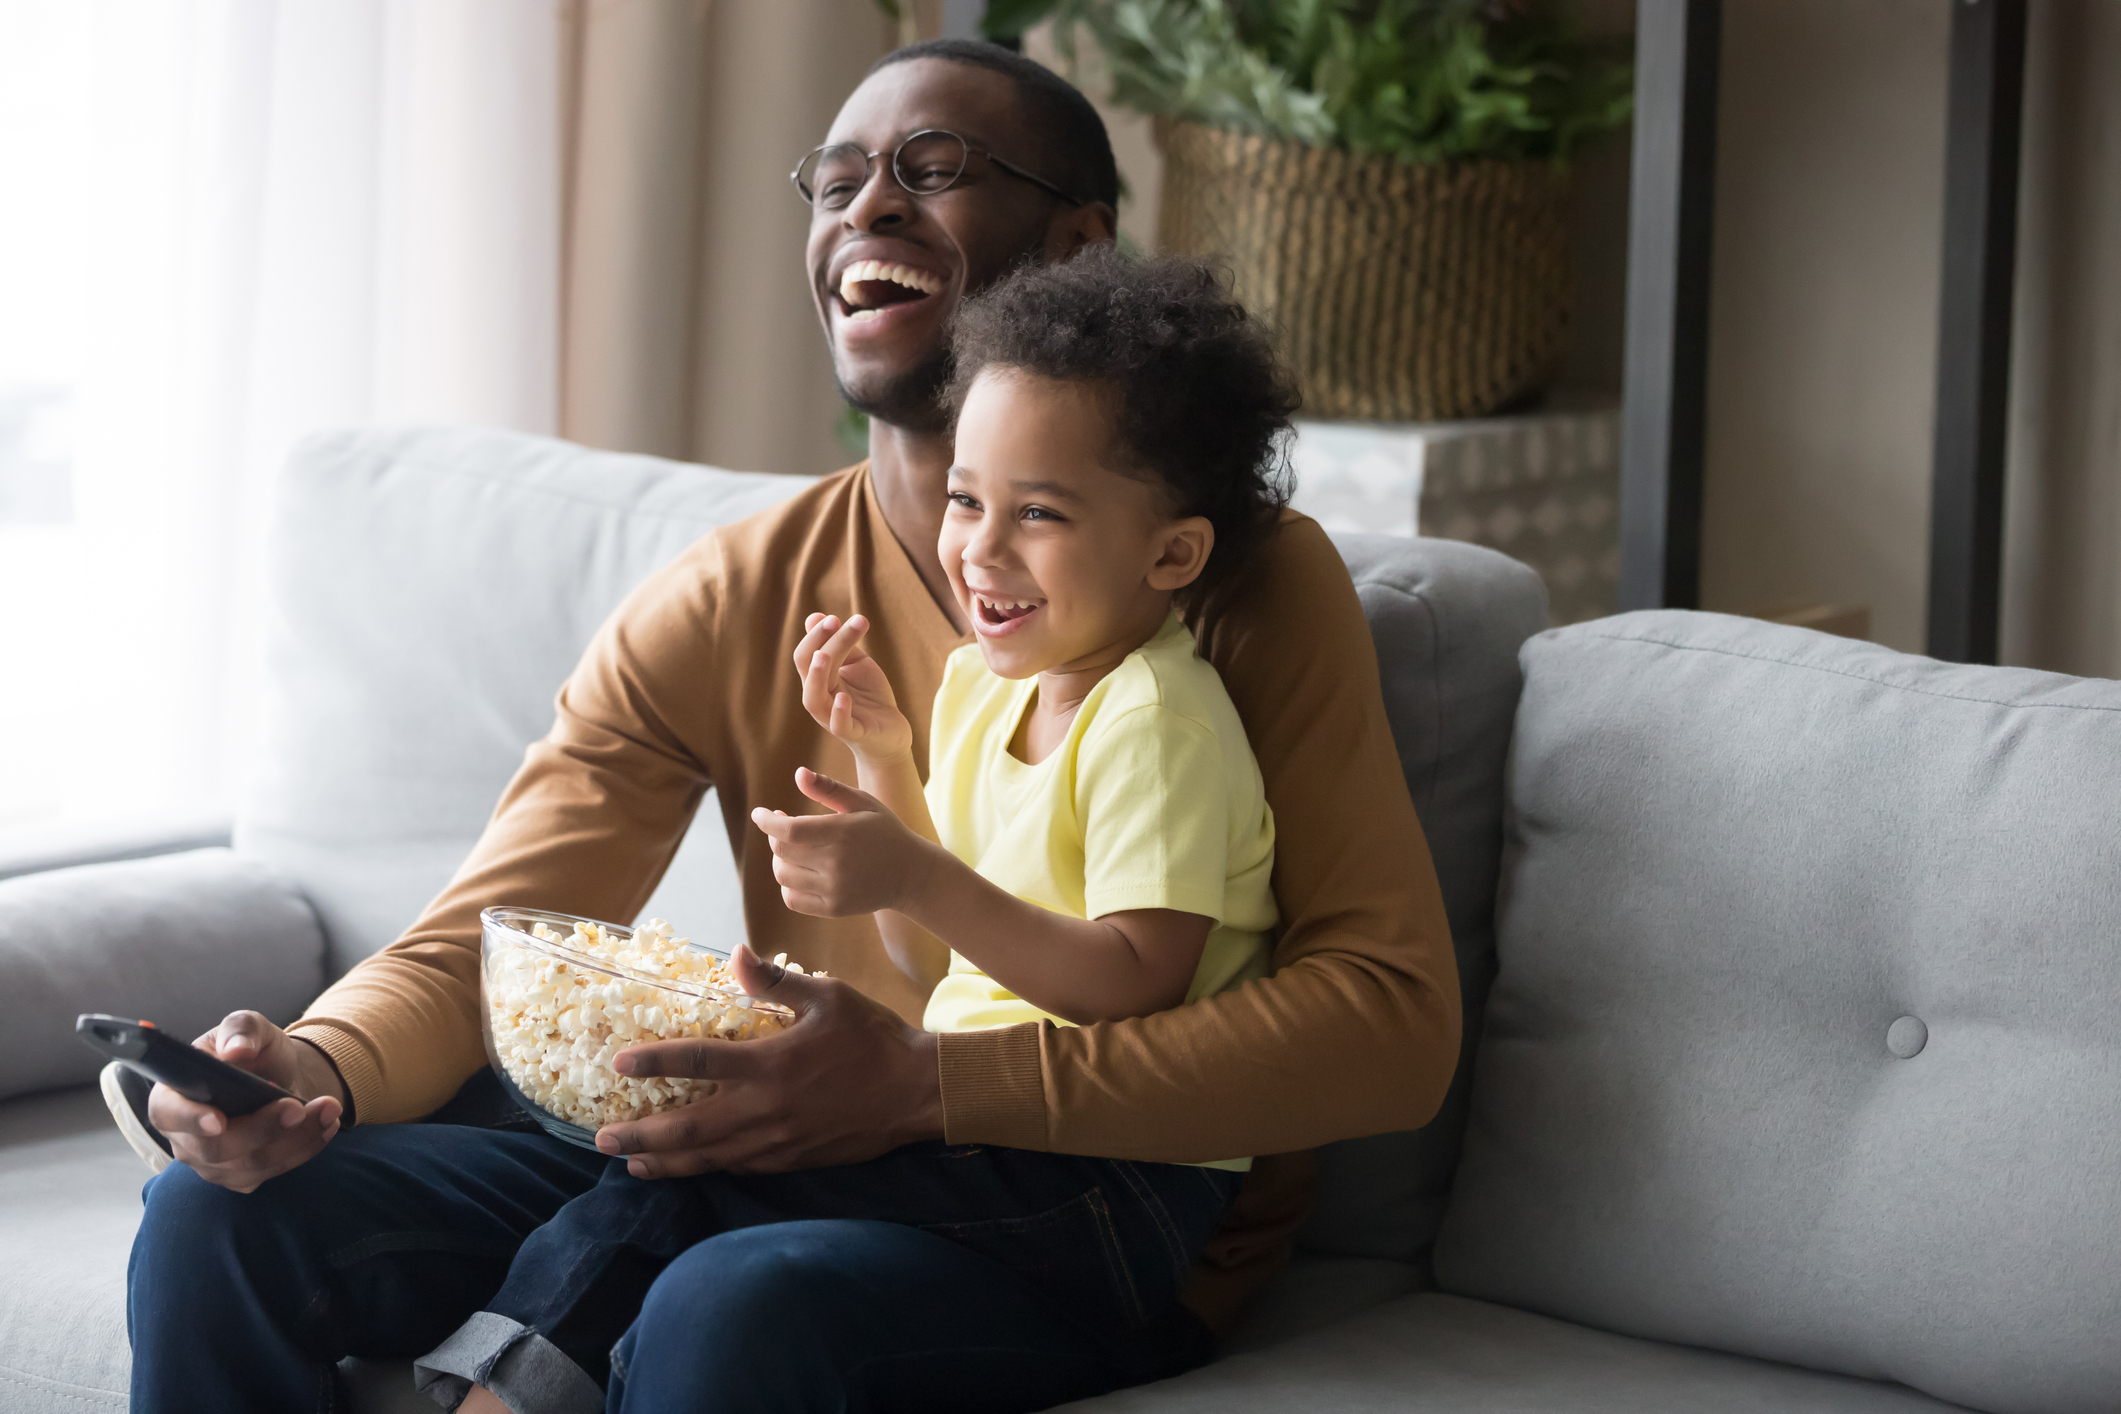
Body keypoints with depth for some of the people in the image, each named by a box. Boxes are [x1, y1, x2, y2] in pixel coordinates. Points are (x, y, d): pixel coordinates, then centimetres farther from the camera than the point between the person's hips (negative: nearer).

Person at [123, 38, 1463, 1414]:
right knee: (228, 1220, -11)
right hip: (784, 1152, 4)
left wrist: (926, 1084, -26)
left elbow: (1395, 1018, -16)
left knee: (737, 1302, -35)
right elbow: (468, 950, 3)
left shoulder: (1244, 580, -6)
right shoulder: (728, 606, 5)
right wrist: (320, 1070, -23)